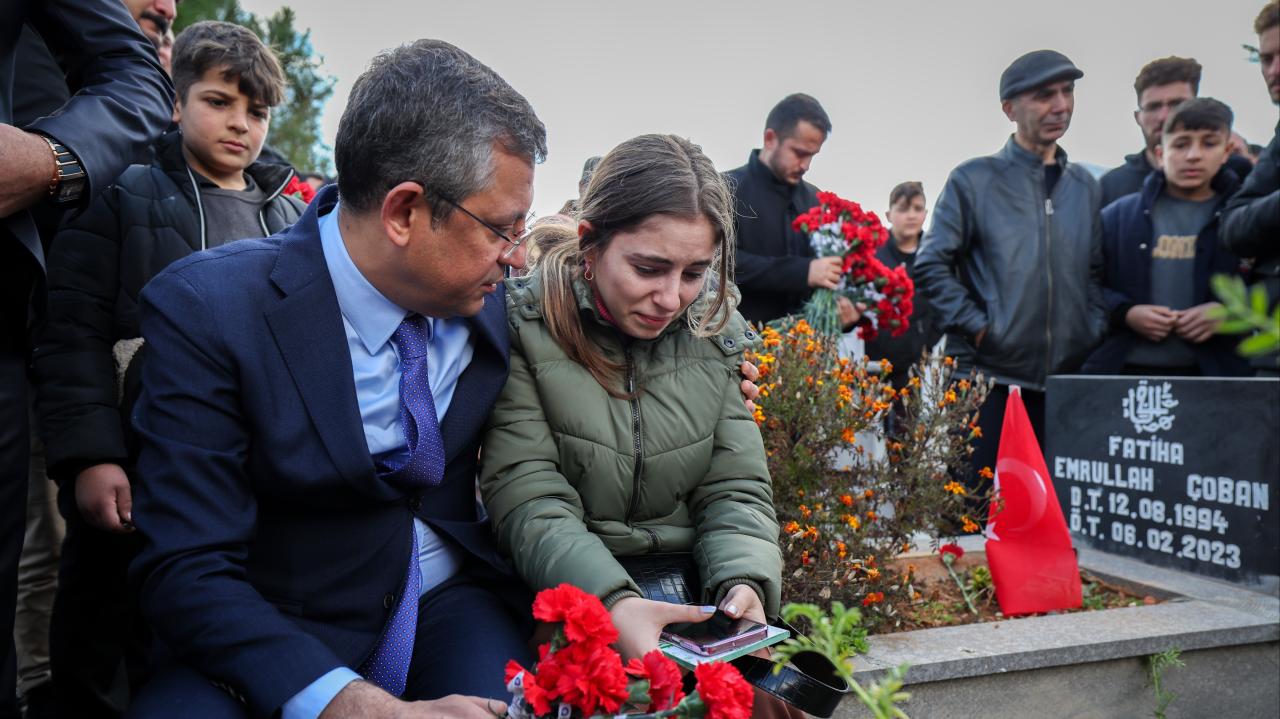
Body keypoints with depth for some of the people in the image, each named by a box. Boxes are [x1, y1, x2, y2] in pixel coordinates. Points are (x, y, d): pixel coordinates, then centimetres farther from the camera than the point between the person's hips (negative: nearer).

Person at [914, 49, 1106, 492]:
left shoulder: (1085, 187, 14)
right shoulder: (975, 180, 0)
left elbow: (1097, 273, 17)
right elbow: (931, 267, -4)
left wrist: (1094, 331, 2)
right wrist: (977, 327, -11)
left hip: (1070, 379, 5)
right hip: (990, 379, -4)